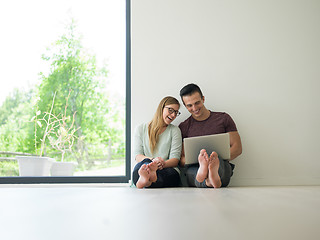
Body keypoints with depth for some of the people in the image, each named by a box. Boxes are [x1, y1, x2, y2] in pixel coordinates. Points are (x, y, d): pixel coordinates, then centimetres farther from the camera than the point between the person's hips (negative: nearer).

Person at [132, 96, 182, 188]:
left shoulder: (175, 131, 19)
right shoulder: (141, 129, 18)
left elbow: (175, 160, 6)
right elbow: (137, 156, 5)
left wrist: (163, 163, -18)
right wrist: (153, 160, -18)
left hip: (168, 170, 0)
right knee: (145, 162, -37)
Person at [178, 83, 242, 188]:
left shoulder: (223, 118, 13)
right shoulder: (183, 127, 14)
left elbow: (237, 148, 8)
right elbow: (180, 159, 9)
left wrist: (218, 159, -11)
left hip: (222, 168, -1)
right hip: (194, 168, 1)